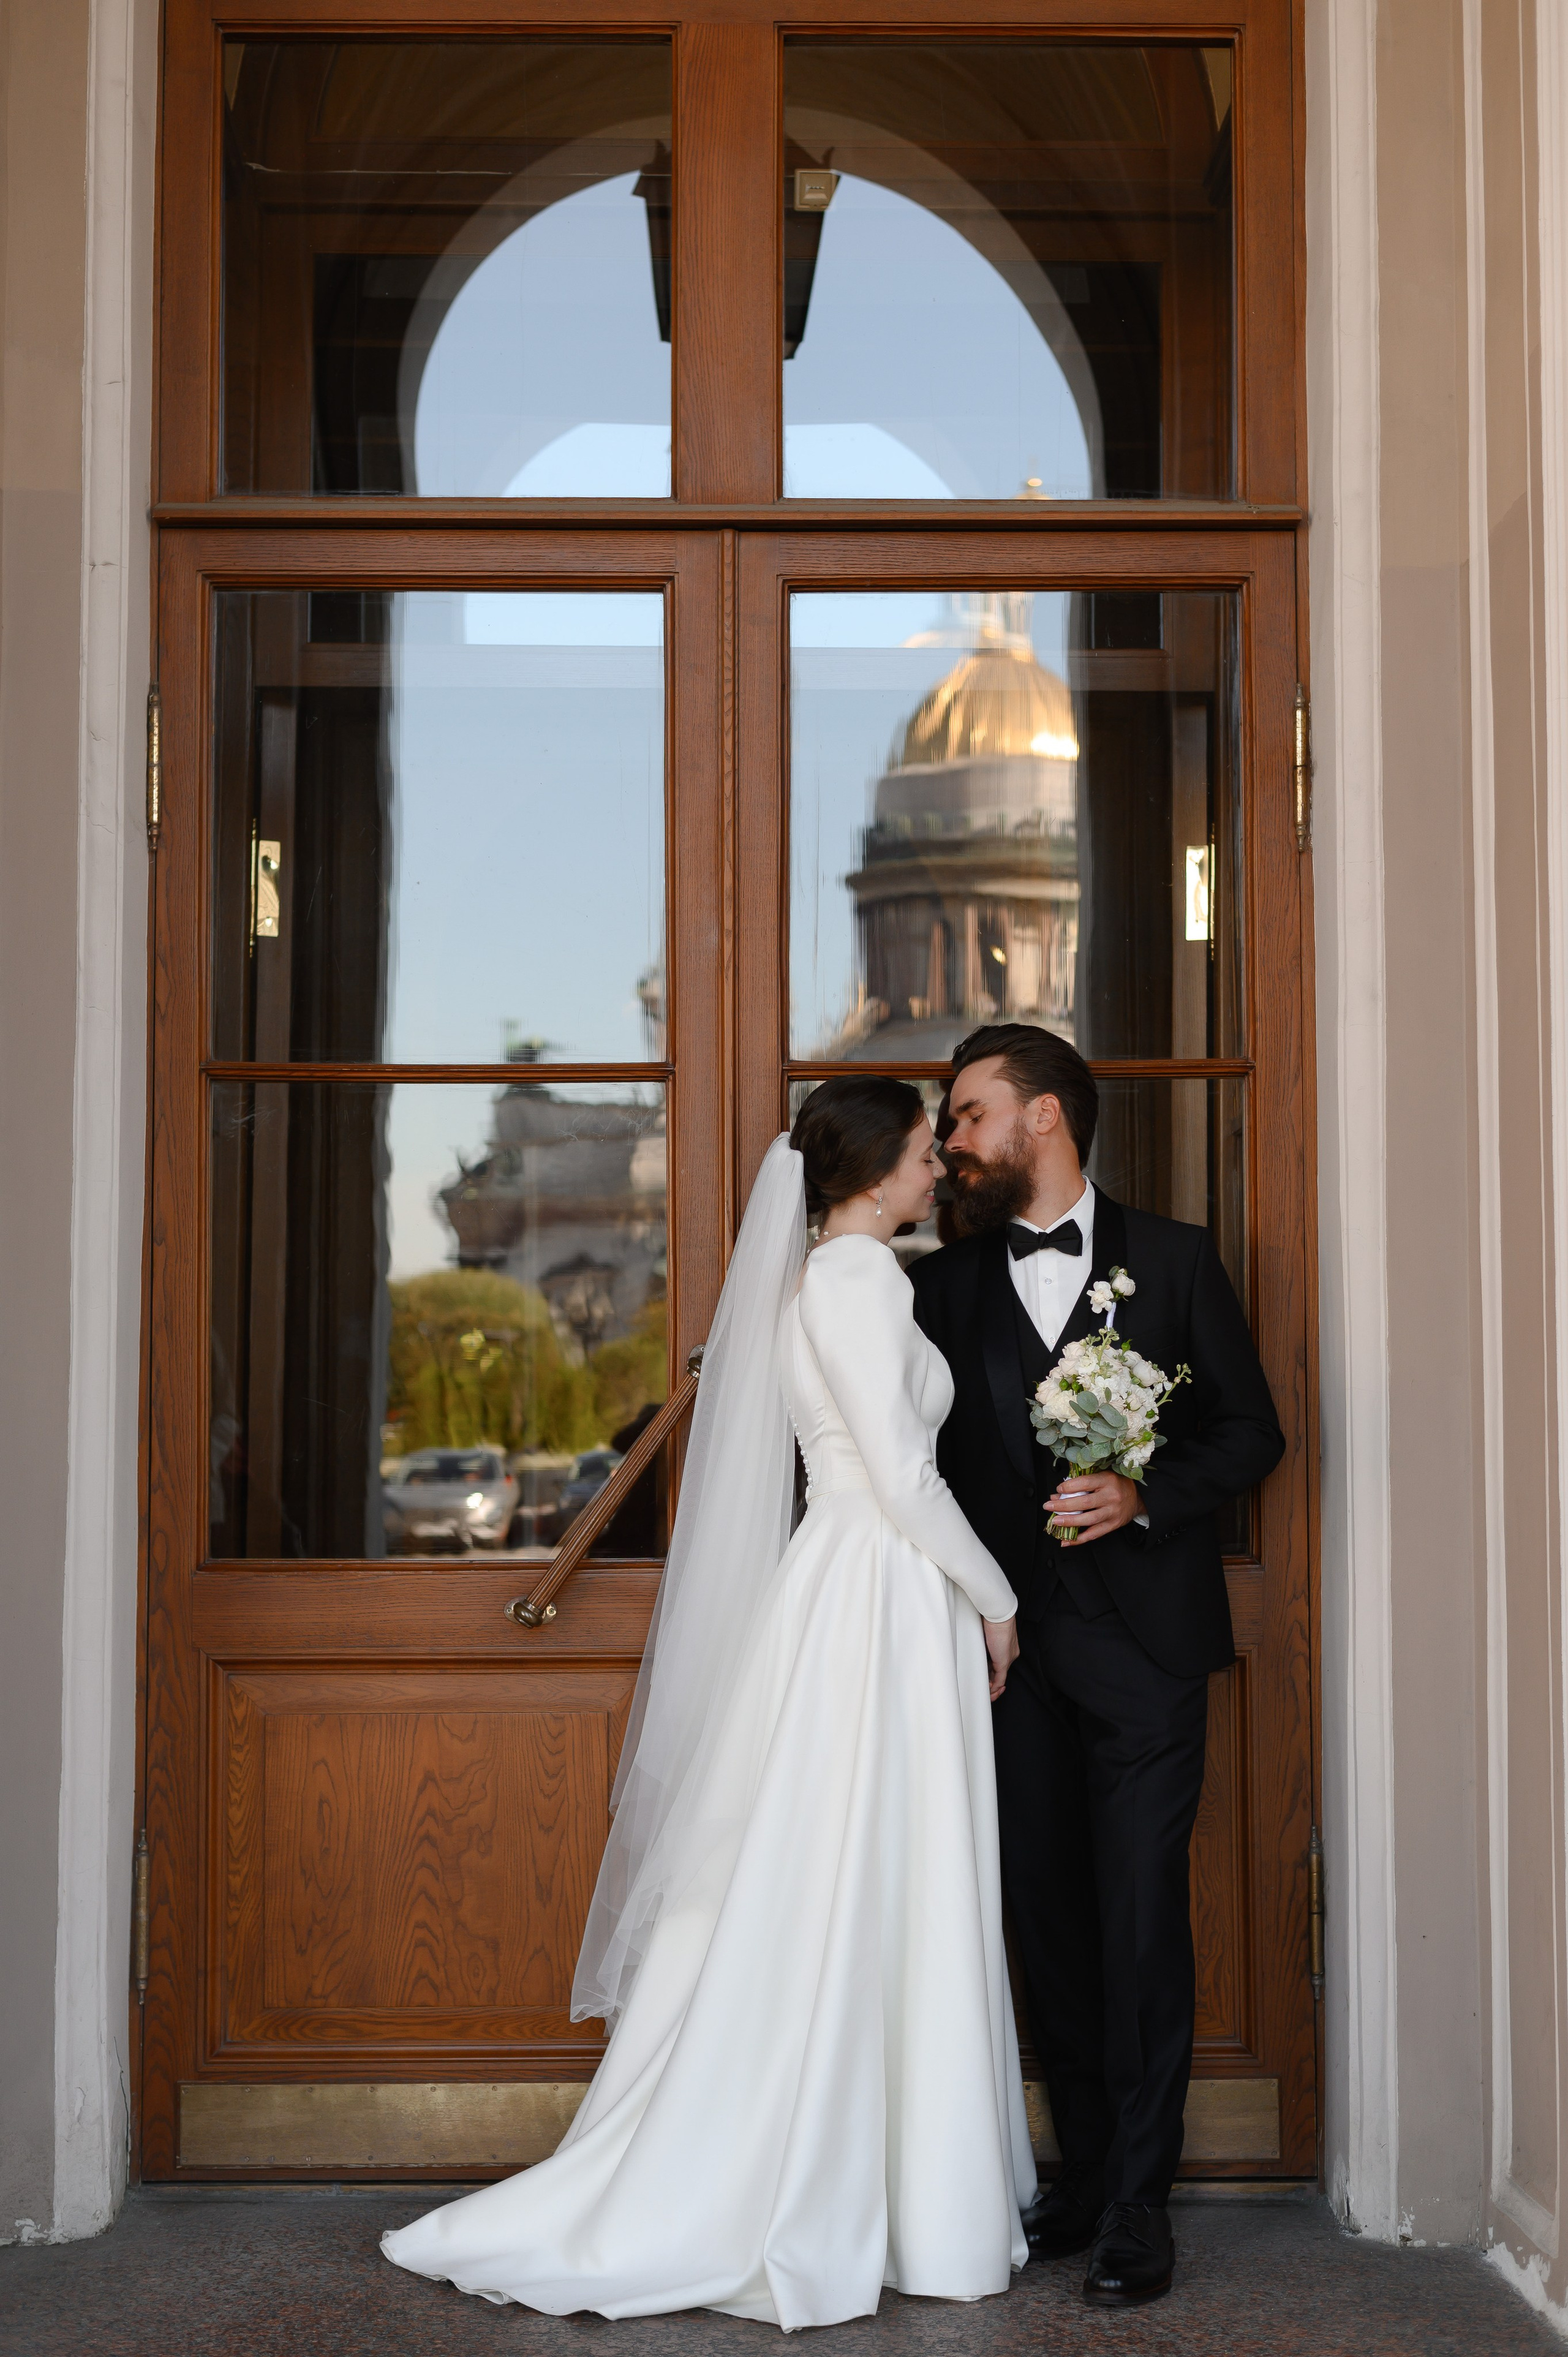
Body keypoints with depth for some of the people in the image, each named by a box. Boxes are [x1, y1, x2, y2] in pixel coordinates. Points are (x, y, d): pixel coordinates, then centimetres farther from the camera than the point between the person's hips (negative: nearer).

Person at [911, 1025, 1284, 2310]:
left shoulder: (1173, 1258, 4)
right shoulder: (946, 1283, 10)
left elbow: (1252, 1427, 4)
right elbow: (929, 1456, 10)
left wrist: (1146, 1495, -12)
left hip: (1144, 1640, -3)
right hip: (1015, 1648, 3)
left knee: (1141, 1917, -4)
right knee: (1050, 1916, 7)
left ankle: (1138, 2206, 4)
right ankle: (1084, 2172, 20)